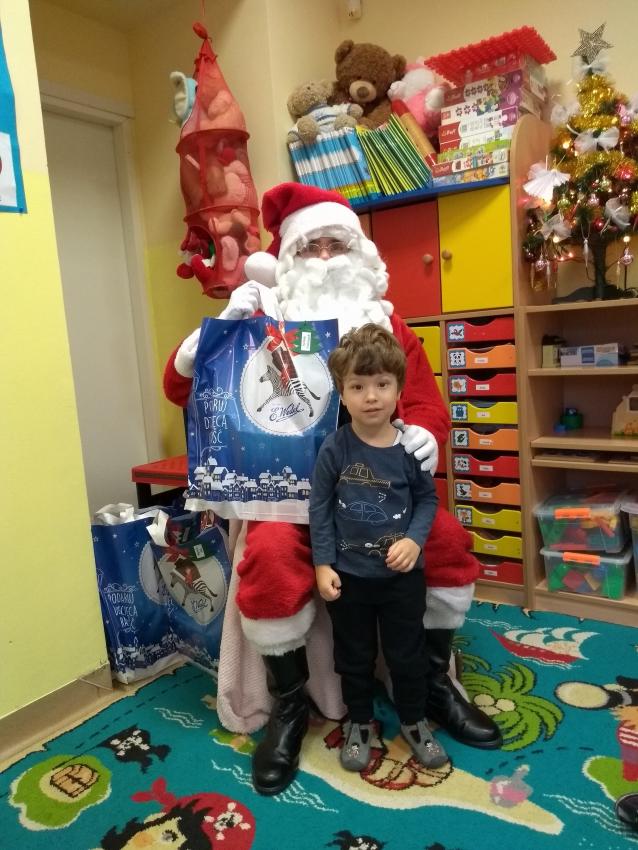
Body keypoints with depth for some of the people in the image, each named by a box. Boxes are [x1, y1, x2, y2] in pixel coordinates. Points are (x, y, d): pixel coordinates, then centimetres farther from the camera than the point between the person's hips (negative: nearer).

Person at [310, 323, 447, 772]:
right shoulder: (334, 448, -13)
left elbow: (427, 498, 1)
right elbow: (320, 507, -6)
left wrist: (414, 539, -14)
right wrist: (323, 564, -8)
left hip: (402, 573, 1)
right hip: (349, 573, 0)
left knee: (408, 654, 17)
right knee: (354, 657, 17)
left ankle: (414, 721, 41)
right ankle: (360, 723, 41)